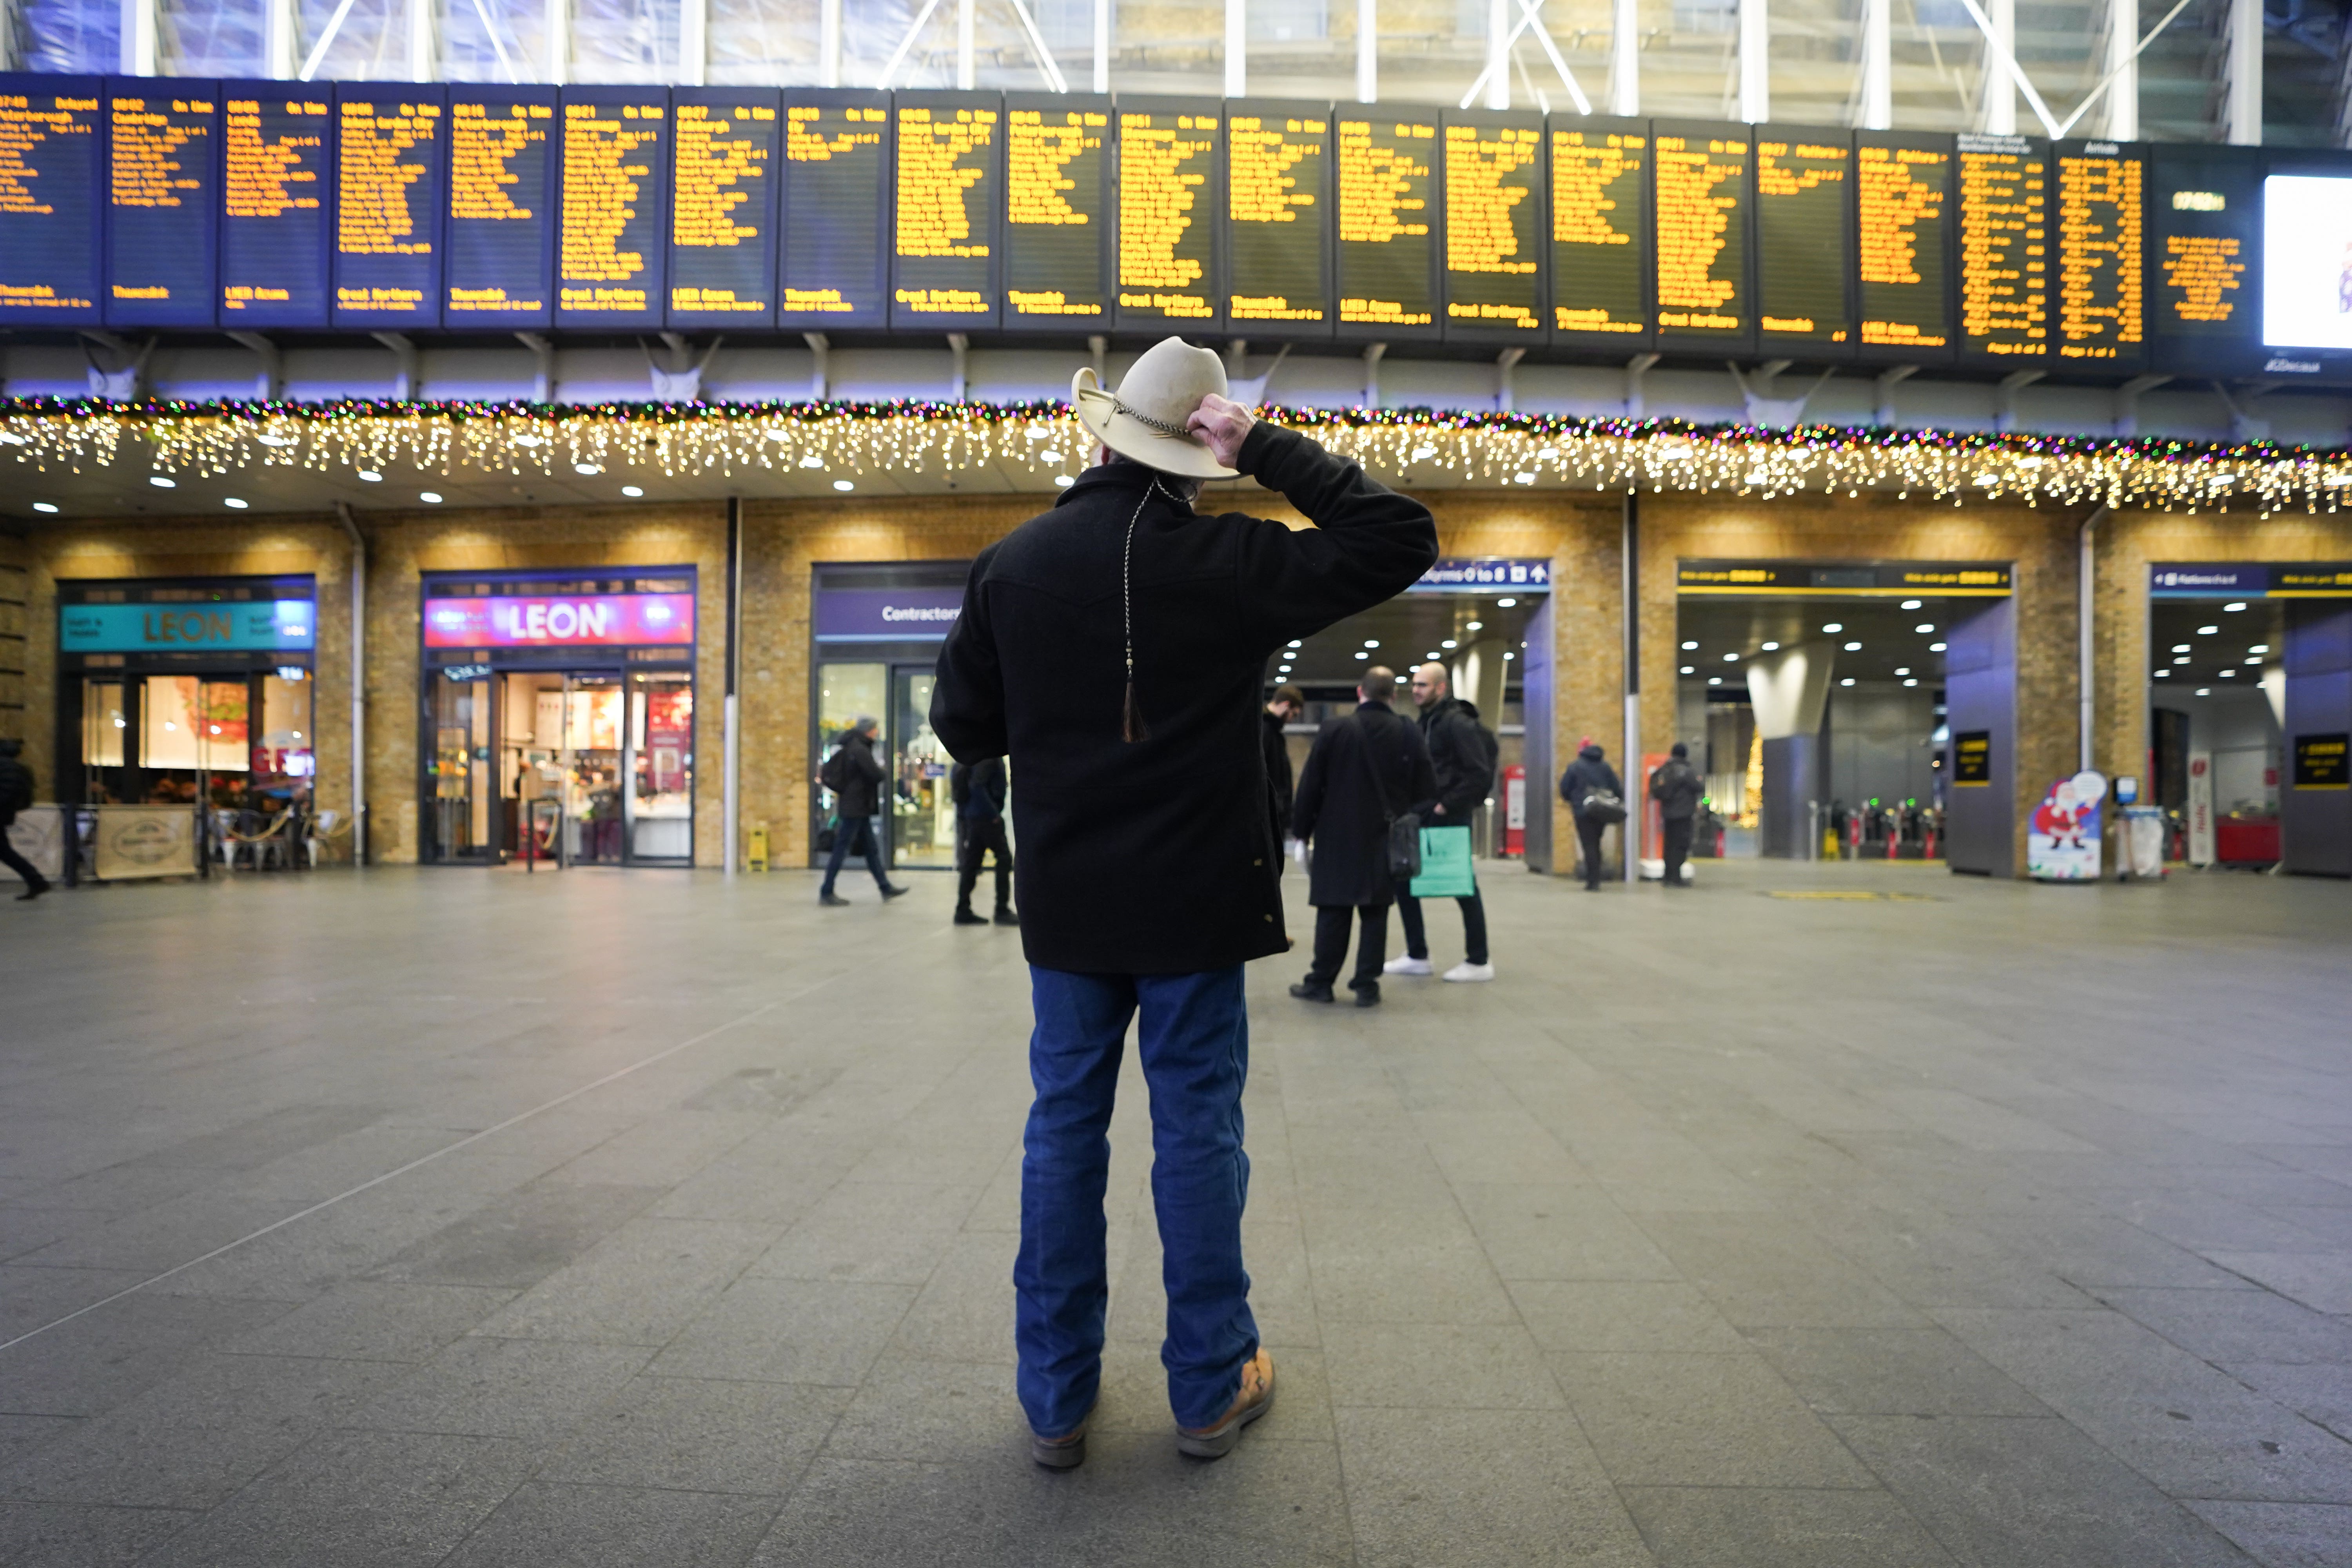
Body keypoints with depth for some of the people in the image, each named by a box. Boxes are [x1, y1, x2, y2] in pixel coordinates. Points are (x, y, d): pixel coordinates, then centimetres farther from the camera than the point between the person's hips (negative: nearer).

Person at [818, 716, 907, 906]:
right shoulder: (860, 749, -17)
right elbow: (876, 775, -24)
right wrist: (882, 769, -2)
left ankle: (886, 888, 19)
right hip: (855, 809, -10)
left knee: (871, 849, 13)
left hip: (859, 810, 10)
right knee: (841, 850, -5)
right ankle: (826, 893, -1)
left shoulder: (850, 747, 12)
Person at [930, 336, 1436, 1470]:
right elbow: (1400, 540, -3)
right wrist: (1275, 453, -3)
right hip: (1197, 903, -2)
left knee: (1064, 1126, 11)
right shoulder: (1233, 561, -10)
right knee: (1198, 1128, 8)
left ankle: (1056, 1398, 21)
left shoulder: (1010, 566, -1)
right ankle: (1212, 1389, 21)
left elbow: (962, 725, 5)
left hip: (1067, 902, 3)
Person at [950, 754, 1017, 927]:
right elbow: (977, 785, -24)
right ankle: (1002, 910, -2)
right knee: (1004, 857, -2)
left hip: (973, 816, 9)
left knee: (971, 861, 9)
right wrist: (994, 813, -20)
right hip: (986, 816, -9)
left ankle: (963, 911, 11)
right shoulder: (990, 757, -15)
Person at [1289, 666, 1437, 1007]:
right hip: (1385, 839, 1)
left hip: (1338, 837, -1)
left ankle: (1321, 982, 12)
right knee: (1375, 914, 6)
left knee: (1333, 912, 6)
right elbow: (1426, 790, 0)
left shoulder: (1334, 728, -6)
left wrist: (1303, 829, 5)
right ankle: (1367, 986, 6)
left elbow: (1311, 785, -4)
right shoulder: (1410, 734, -2)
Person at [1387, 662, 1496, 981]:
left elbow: (1480, 774, -20)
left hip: (1448, 818, -9)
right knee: (1404, 879, 9)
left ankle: (1479, 961, 11)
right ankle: (1417, 956, 19)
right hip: (1423, 817, 9)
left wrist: (1448, 805, -18)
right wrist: (1413, 806, 9)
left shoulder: (1458, 723, -13)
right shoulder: (1426, 722, 14)